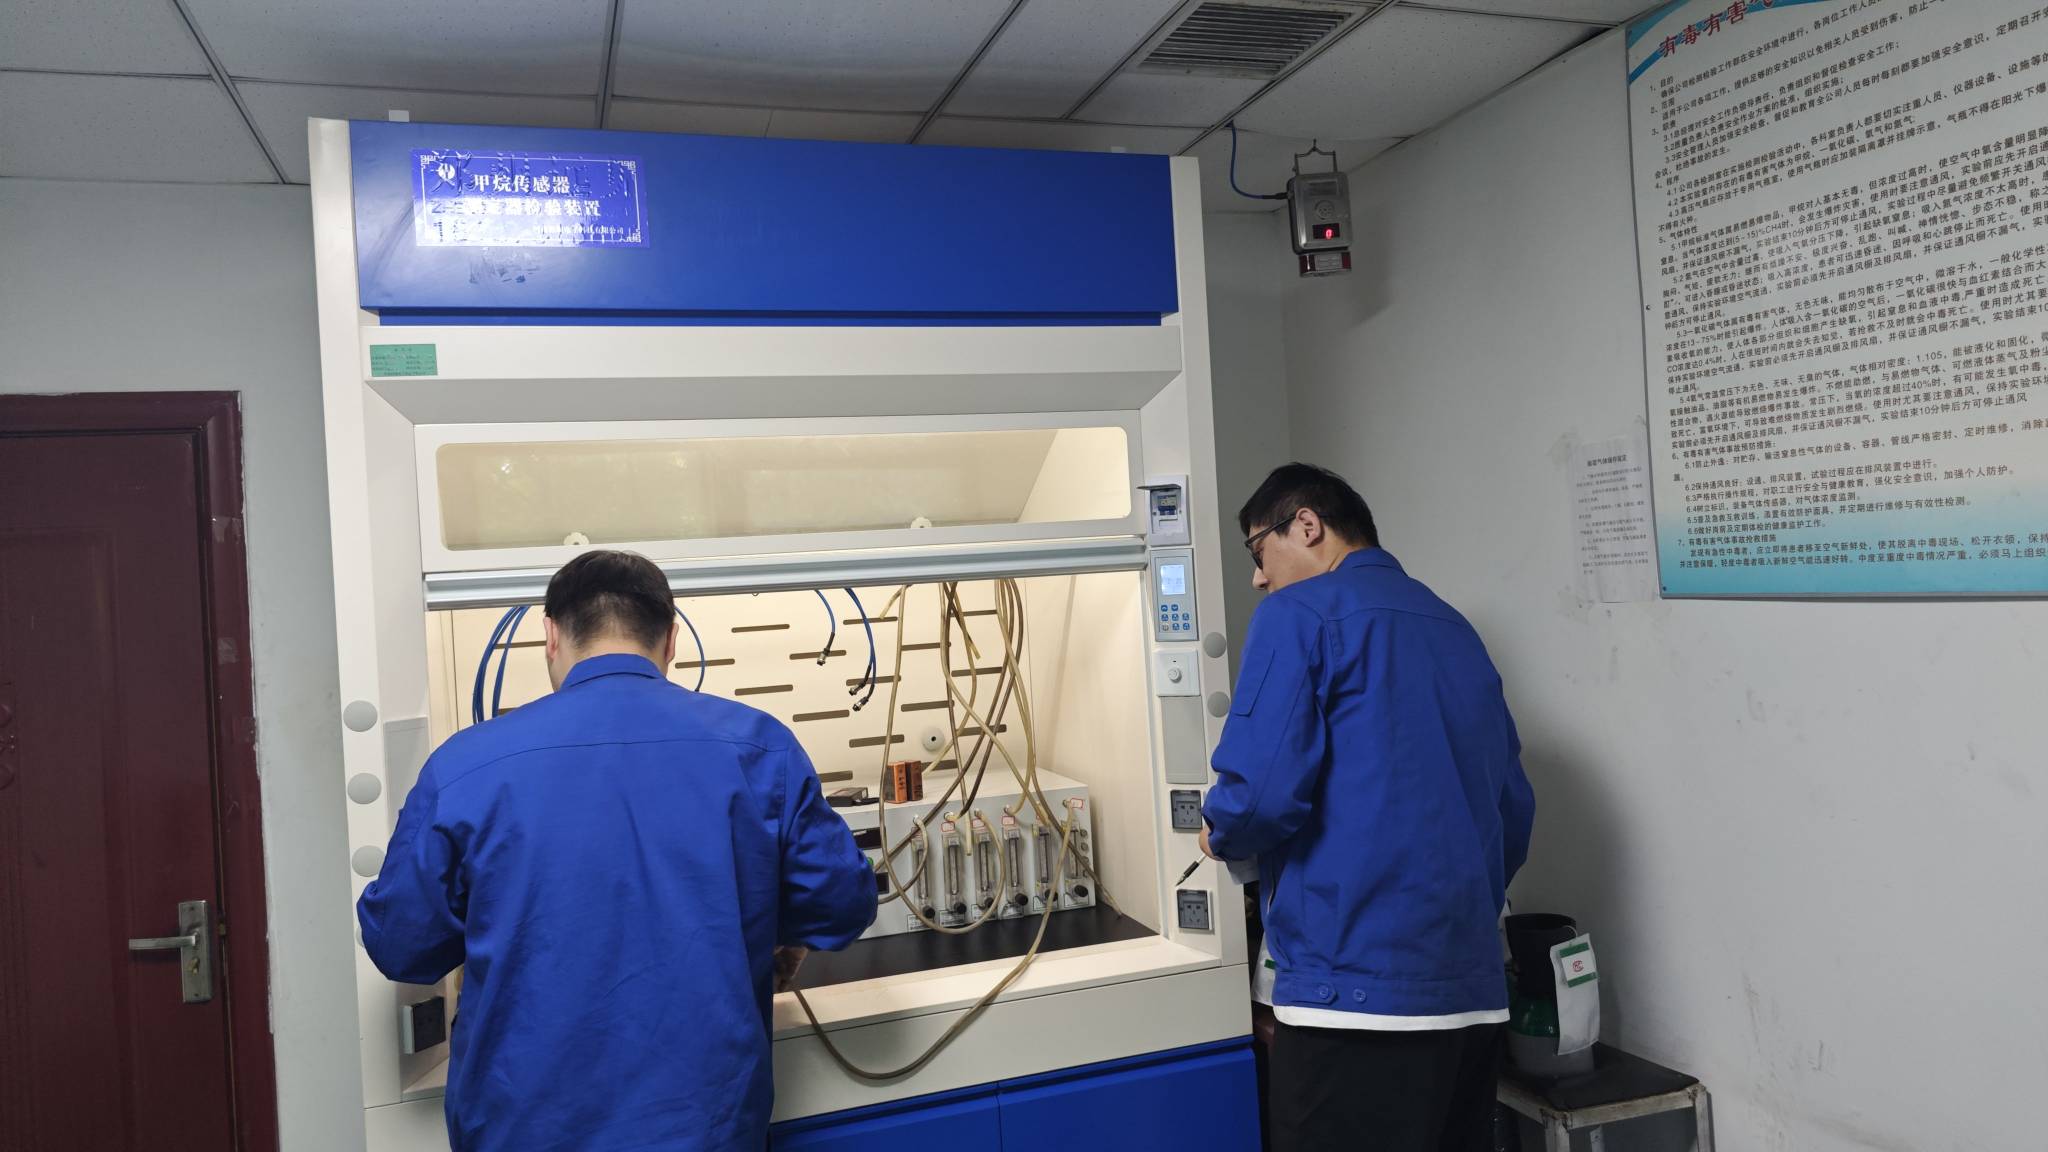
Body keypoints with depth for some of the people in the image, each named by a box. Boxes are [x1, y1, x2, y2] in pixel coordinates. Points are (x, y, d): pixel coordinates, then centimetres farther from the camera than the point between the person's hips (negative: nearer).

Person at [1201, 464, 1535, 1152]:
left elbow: (1263, 791, -17)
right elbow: (1514, 813, 16)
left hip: (1357, 986, -7)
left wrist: (1221, 835, 4)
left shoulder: (1301, 613, -6)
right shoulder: (1457, 631, 15)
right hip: (1473, 989, 8)